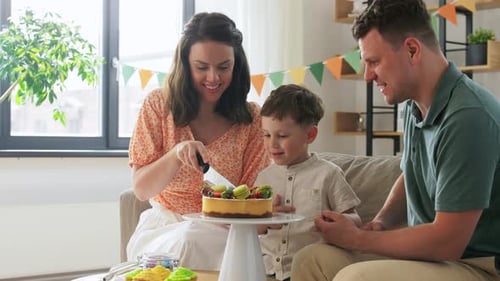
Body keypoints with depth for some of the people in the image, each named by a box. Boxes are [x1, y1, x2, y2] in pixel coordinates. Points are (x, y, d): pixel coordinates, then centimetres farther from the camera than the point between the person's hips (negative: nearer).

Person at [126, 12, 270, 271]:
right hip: (164, 229, 0)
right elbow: (141, 189, -6)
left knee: (193, 242, -33)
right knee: (185, 242, -34)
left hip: (224, 232, 0)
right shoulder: (158, 105, -2)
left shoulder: (251, 118, -1)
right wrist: (175, 155, -26)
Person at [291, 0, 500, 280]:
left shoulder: (468, 117, -24)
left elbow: (447, 242, -24)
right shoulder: (416, 106, 4)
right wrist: (381, 222, 2)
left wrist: (356, 238, -12)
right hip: (428, 251, 9)